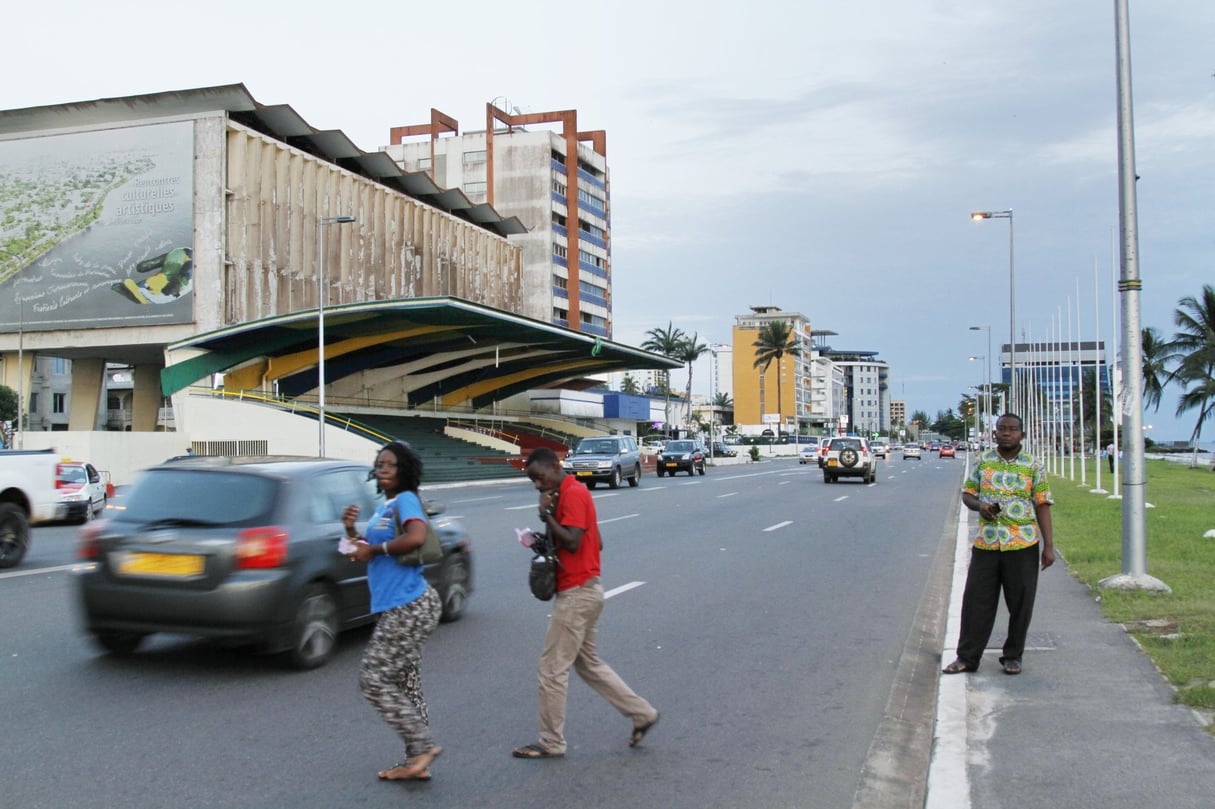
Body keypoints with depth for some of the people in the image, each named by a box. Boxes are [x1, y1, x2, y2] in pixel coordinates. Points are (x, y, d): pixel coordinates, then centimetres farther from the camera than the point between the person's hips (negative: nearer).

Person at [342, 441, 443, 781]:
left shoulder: (405, 499, -10)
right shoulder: (383, 508, 18)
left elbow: (416, 537, -29)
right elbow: (367, 552, 23)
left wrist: (374, 549, -19)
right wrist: (352, 531, 5)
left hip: (409, 608, -10)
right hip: (400, 609, 10)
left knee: (374, 681, -7)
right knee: (405, 683, 12)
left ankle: (422, 745, -1)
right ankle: (416, 761, 18)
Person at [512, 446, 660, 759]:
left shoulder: (573, 495, -16)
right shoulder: (573, 493, 14)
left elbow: (572, 542, -26)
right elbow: (596, 543, 19)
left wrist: (546, 514, -17)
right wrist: (548, 540, 9)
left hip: (576, 594, -11)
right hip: (586, 590, 11)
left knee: (552, 669, -1)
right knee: (588, 663, 18)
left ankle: (551, 743, 9)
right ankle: (642, 713, 21)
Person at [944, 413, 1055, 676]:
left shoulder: (1033, 466, 2)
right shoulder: (983, 461, 8)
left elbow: (1042, 506, 0)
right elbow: (967, 494, 14)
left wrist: (1049, 545, -5)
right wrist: (980, 506, -9)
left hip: (1023, 545, -1)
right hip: (986, 543, 2)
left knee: (1020, 604, 6)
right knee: (976, 600, 2)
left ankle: (1013, 656, 20)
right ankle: (967, 657, 11)